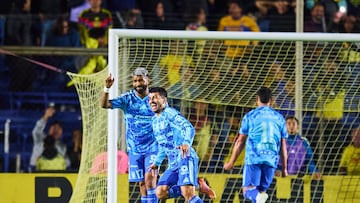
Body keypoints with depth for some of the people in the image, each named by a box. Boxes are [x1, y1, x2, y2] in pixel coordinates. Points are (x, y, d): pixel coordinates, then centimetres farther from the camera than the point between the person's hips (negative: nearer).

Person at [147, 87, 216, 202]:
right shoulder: (155, 121, 19)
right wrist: (157, 162, 28)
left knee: (187, 193, -23)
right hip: (173, 163, 9)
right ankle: (198, 186, 5)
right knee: (160, 192, -4)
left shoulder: (169, 113, -9)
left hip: (185, 158, -9)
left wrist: (186, 143, -43)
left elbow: (189, 127, -25)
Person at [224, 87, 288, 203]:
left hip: (253, 158, -3)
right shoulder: (279, 118, 14)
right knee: (261, 191, 14)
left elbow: (240, 141, 7)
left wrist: (231, 162, 14)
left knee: (248, 190, -7)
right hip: (271, 160, 3)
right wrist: (284, 168, 17)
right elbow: (283, 146, 12)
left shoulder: (250, 116, 7)